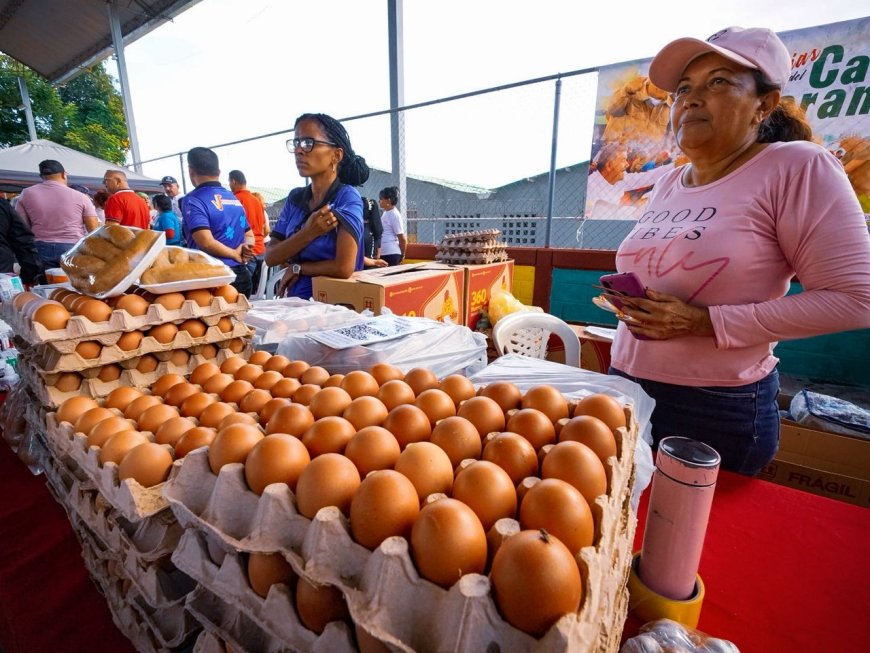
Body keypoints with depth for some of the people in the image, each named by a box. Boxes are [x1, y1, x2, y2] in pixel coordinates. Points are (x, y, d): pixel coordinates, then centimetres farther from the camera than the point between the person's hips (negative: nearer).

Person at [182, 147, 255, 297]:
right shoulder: (234, 198, 13)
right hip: (241, 275, 6)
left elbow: (206, 243, -20)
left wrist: (236, 254, -5)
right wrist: (243, 249, -4)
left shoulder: (193, 200, -9)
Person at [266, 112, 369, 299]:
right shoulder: (295, 197, 6)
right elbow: (270, 257, 0)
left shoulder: (347, 197, -10)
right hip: (295, 301, 4)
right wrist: (307, 233, -14)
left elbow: (344, 268, -19)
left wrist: (297, 268, -5)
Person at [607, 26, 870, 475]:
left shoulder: (797, 167, -9)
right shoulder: (666, 186, 9)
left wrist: (707, 322, -20)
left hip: (718, 407, -6)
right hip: (626, 386, 6)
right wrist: (628, 301, 0)